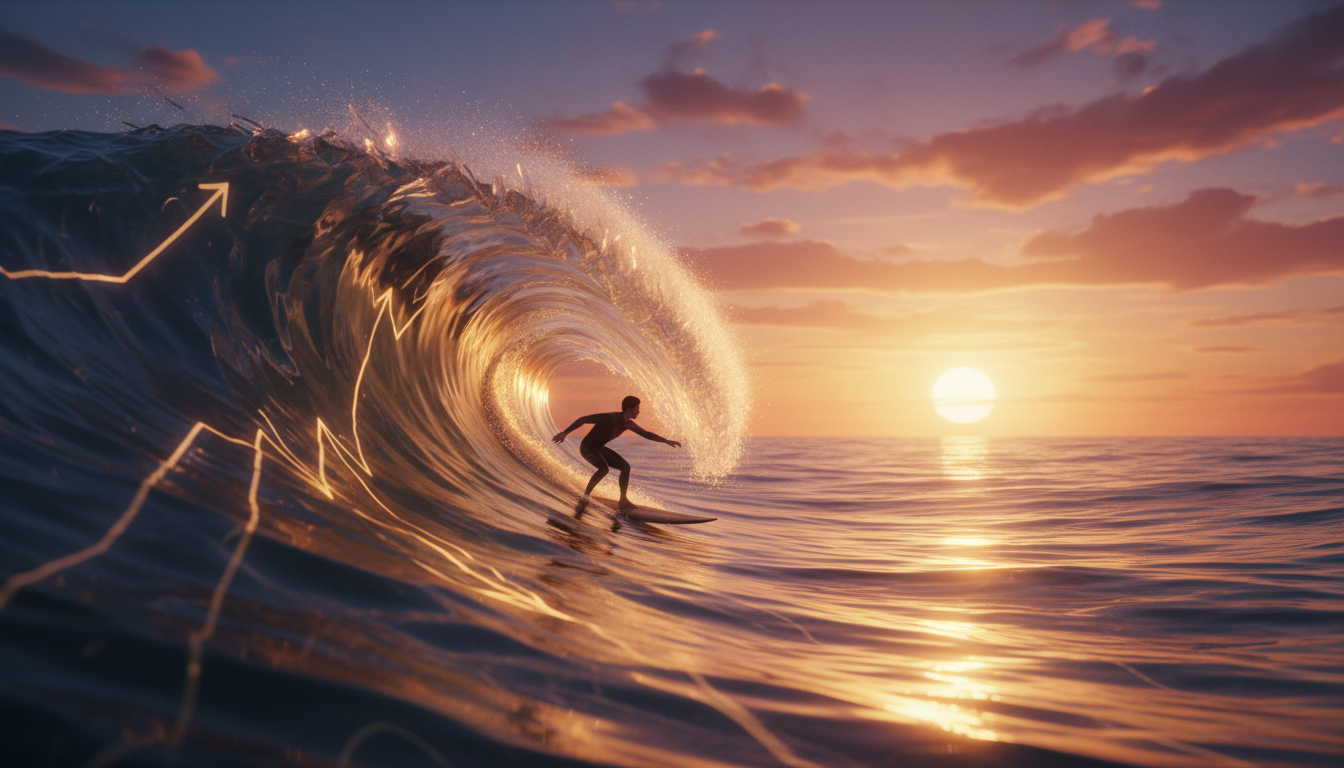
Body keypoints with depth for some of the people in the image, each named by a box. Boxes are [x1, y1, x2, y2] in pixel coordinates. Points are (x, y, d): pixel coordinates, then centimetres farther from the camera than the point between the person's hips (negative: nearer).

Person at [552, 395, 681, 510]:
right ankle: (586, 495, -16)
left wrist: (667, 441, 9)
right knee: (605, 469, -33)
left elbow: (646, 434, 12)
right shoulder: (611, 418, -28)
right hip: (587, 447, -8)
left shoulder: (629, 424, -2)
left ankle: (623, 501, 4)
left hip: (599, 449, 8)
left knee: (625, 467, 0)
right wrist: (565, 433, -31)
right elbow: (583, 419, -27)